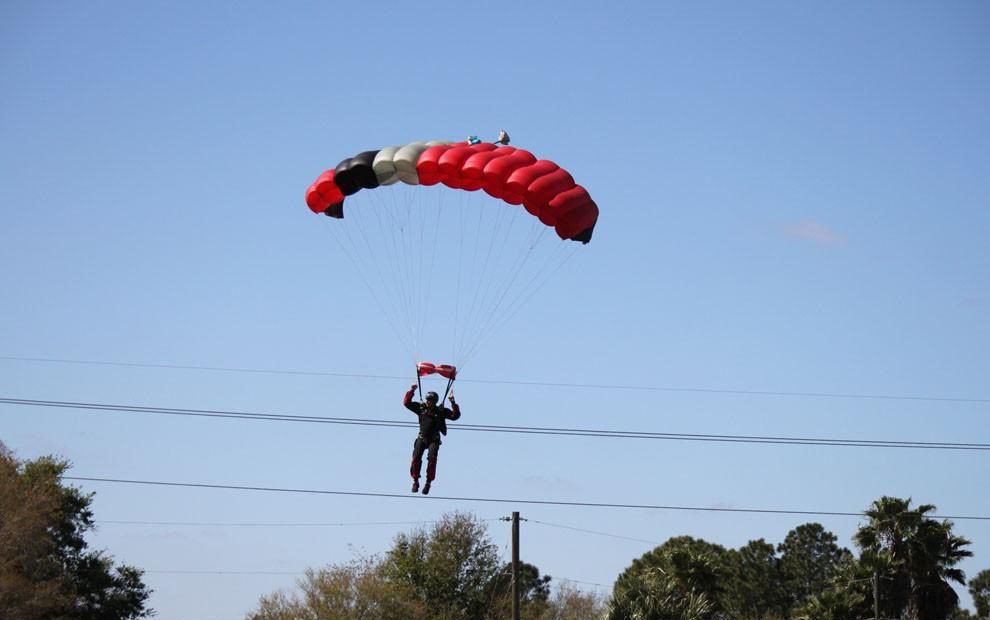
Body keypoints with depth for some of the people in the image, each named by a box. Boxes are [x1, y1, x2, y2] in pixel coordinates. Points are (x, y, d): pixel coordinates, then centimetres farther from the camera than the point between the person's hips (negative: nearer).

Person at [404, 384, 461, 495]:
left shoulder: (441, 411, 0)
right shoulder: (421, 408, 5)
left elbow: (455, 415, -6)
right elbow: (407, 403, 5)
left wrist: (453, 403, -18)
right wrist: (411, 391, -6)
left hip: (434, 440, -2)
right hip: (421, 438, 2)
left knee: (432, 459, -19)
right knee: (416, 458, -13)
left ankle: (428, 483, -10)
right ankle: (415, 481, 3)